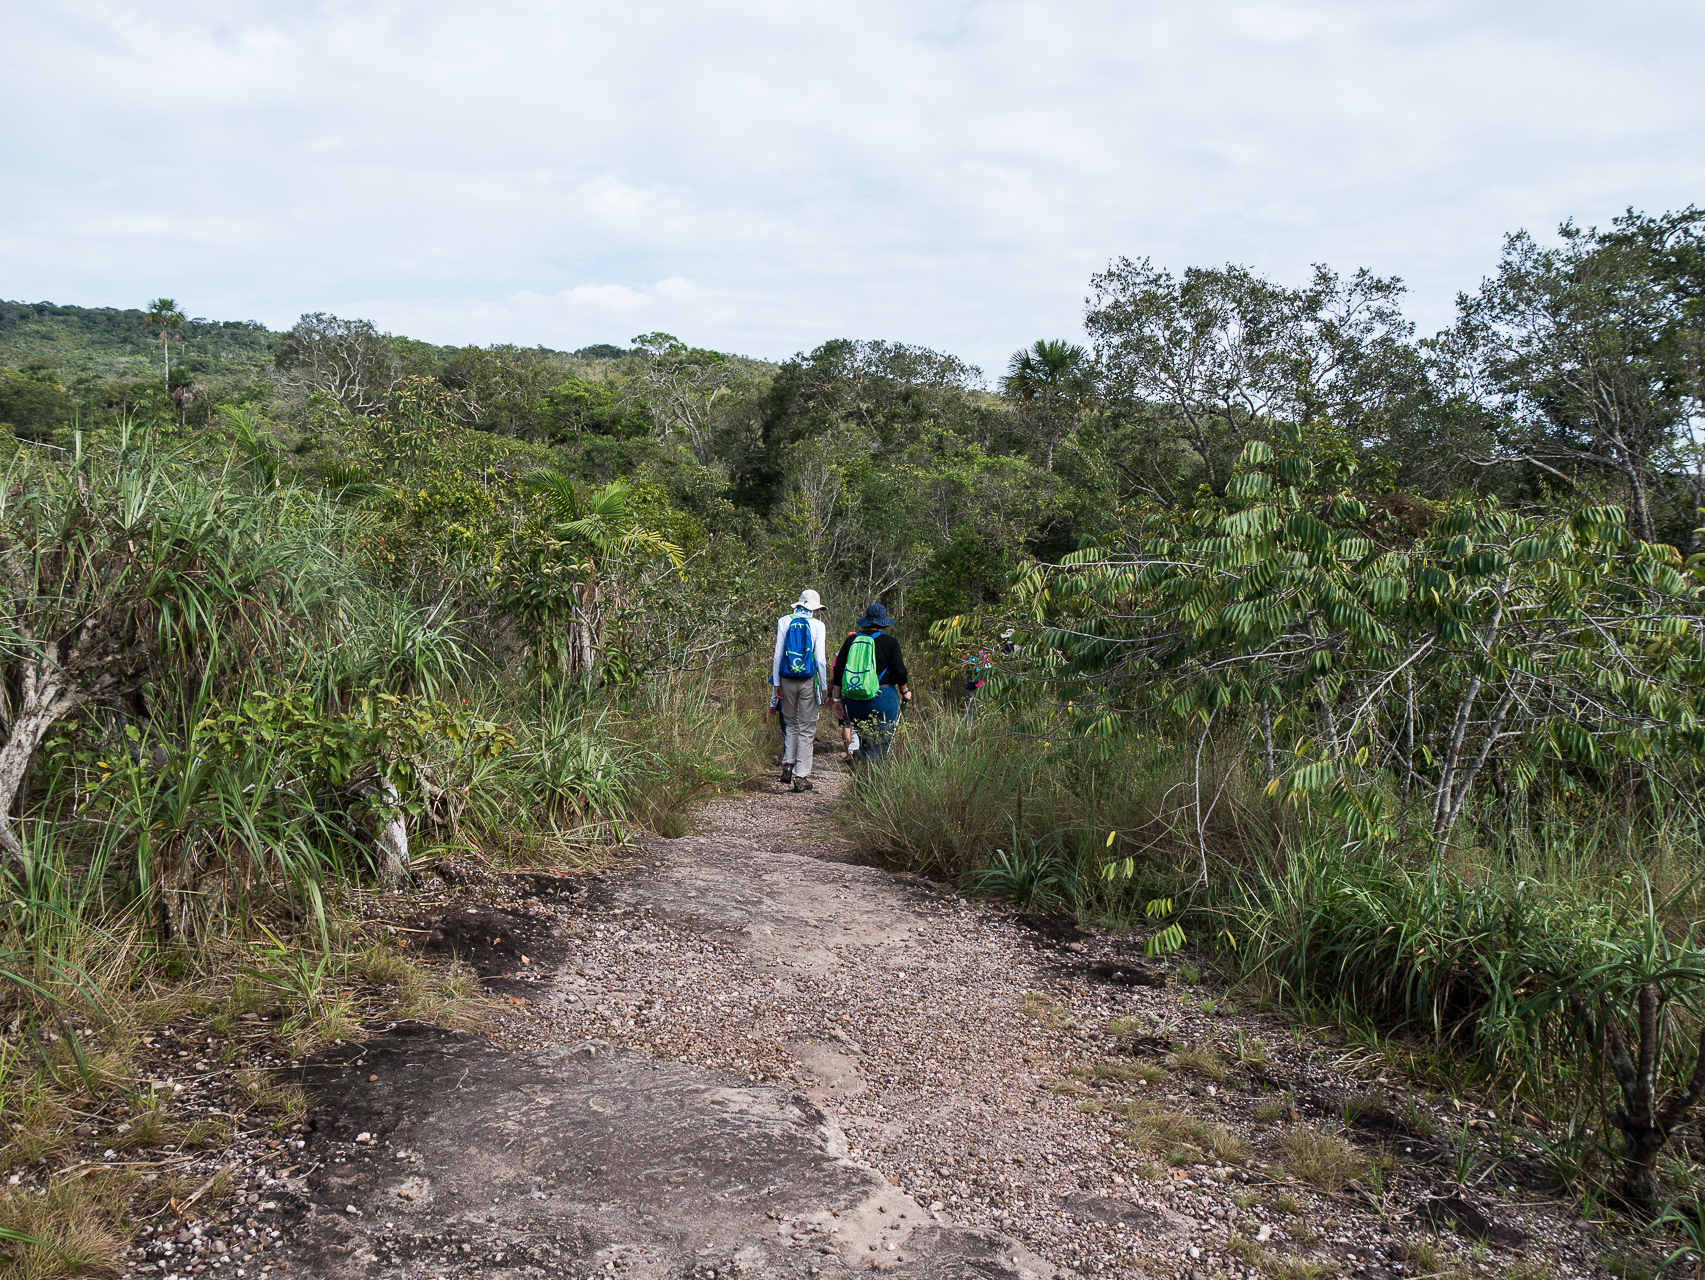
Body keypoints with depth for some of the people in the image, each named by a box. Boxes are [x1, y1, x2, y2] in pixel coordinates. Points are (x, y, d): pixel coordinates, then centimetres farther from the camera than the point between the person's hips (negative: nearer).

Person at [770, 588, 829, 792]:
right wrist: (823, 687, 1)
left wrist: (776, 683, 7)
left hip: (787, 680, 2)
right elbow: (820, 659, -6)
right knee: (807, 728, 4)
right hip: (808, 681, -2)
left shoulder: (784, 622, 1)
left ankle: (788, 765, 8)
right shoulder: (817, 625, -5)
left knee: (791, 724, 20)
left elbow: (778, 655, 1)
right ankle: (801, 776, 4)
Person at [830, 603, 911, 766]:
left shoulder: (851, 640, 9)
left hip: (853, 700, 4)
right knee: (880, 741, -1)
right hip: (882, 697, -4)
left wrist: (837, 698, 17)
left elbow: (838, 671, 10)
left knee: (864, 740, 12)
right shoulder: (890, 642, -2)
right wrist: (905, 692, 14)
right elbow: (899, 672, -3)